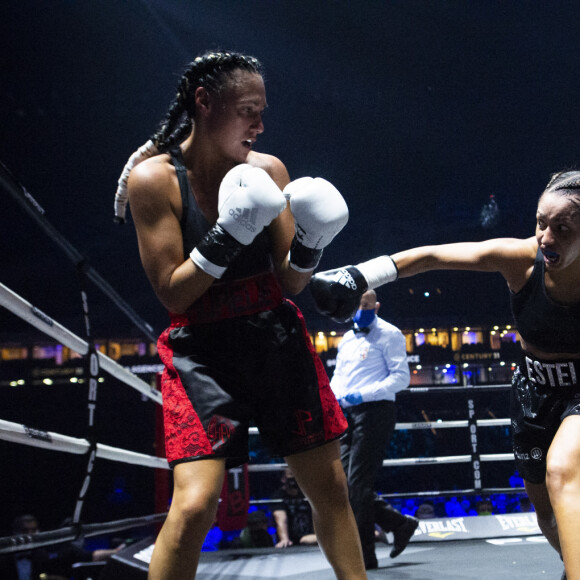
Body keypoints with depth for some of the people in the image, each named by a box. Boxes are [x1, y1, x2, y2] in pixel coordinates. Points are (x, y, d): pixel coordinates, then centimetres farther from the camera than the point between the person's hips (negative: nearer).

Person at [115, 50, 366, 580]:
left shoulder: (268, 171, 1)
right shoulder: (153, 177, -10)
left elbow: (291, 283, 3)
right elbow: (172, 293, -11)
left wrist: (309, 242, -17)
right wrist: (227, 237, -23)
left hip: (278, 340, 4)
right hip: (202, 351, -4)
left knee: (330, 485, 8)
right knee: (195, 503, -18)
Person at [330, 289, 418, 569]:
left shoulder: (389, 334, -1)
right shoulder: (346, 339, 21)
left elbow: (401, 376, -9)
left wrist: (364, 394, -20)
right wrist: (331, 397, 3)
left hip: (374, 411, -8)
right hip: (347, 414, 8)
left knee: (358, 483, -10)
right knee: (346, 482, 4)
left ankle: (364, 554, -1)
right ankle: (399, 523, 19)